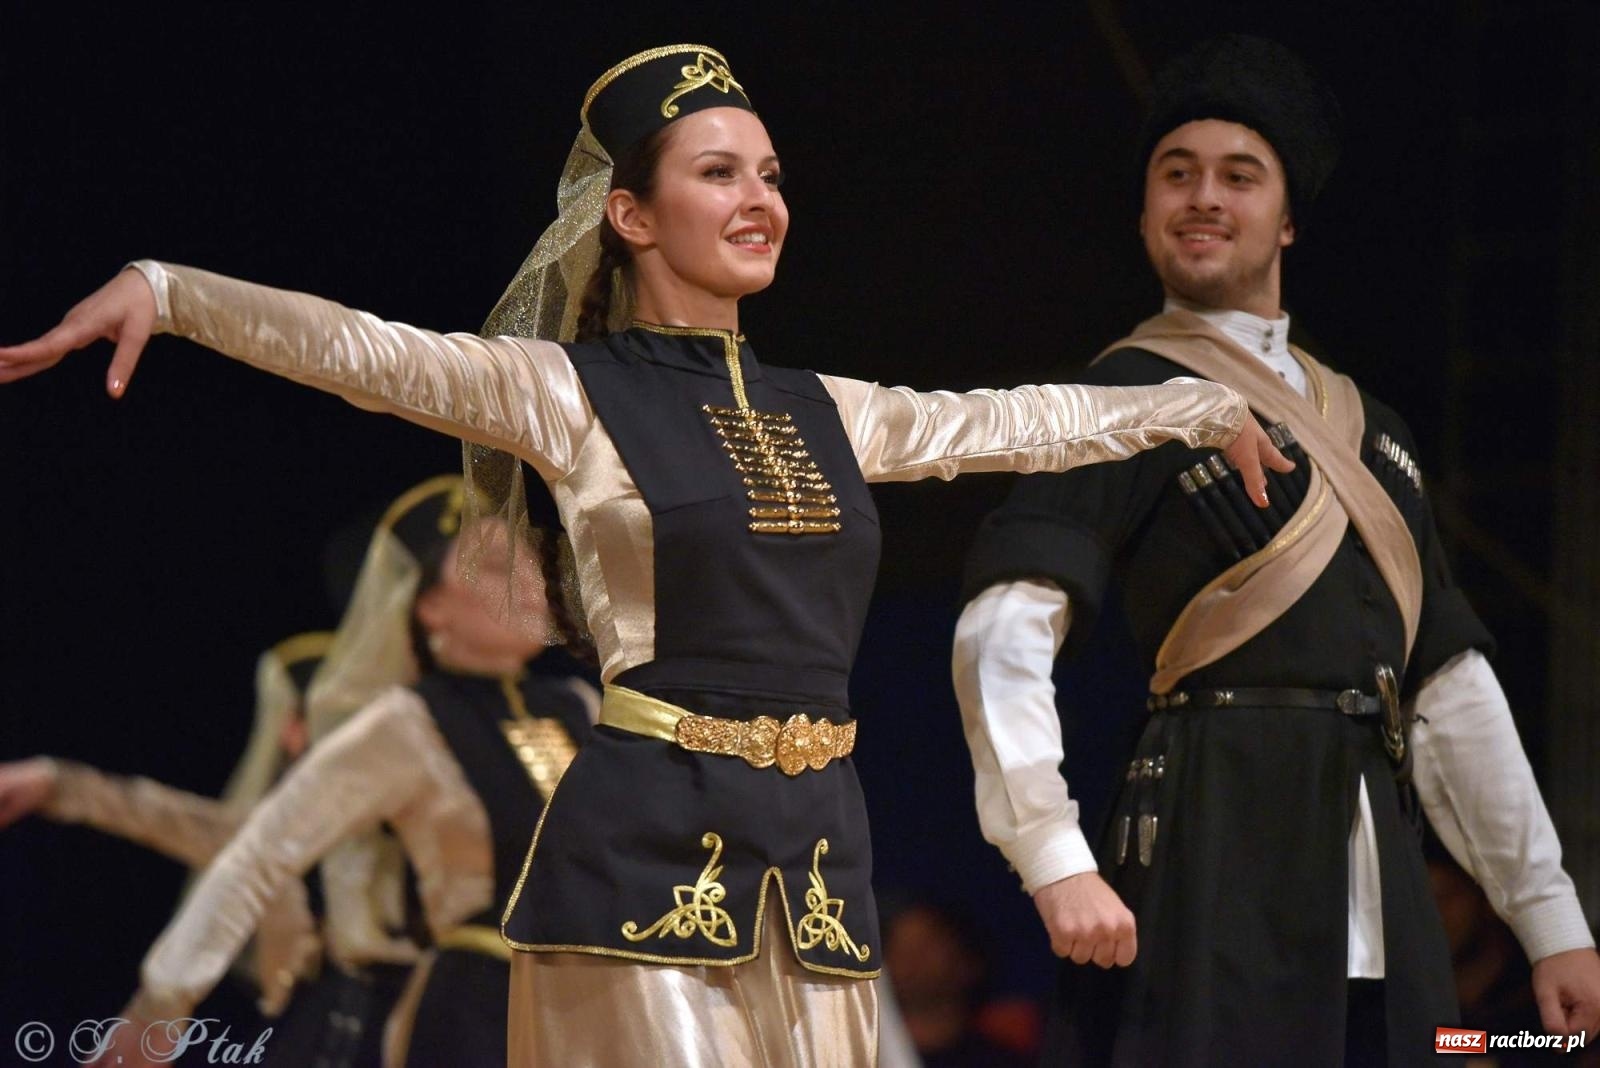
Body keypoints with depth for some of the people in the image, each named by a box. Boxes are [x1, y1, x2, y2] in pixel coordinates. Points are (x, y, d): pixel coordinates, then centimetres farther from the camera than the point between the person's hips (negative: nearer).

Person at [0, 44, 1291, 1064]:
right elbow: (361, 352, -13)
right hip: (650, 846, -6)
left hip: (816, 845, 6)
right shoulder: (574, 395, -1)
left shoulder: (826, 414, 17)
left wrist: (1205, 407, 38)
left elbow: (1015, 422, 29)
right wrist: (163, 291, -26)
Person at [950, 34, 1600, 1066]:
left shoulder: (1366, 427, 21)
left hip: (1376, 883, 7)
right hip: (1219, 854, -6)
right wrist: (1057, 863, -26)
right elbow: (1006, 636, -13)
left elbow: (1452, 685, 21)